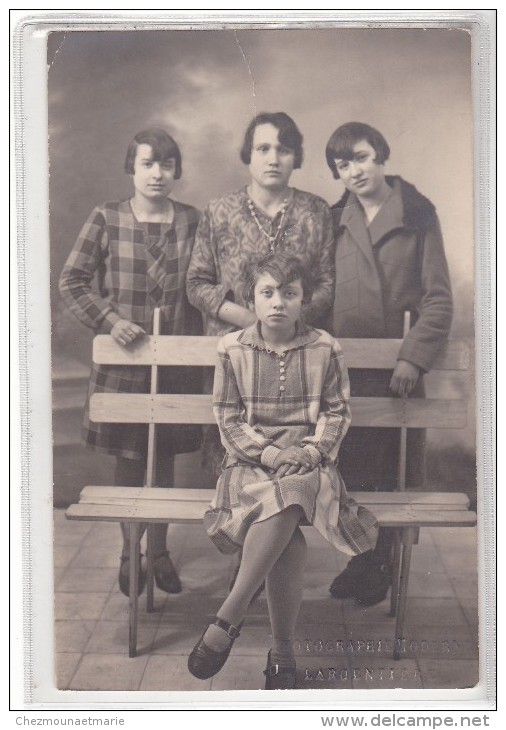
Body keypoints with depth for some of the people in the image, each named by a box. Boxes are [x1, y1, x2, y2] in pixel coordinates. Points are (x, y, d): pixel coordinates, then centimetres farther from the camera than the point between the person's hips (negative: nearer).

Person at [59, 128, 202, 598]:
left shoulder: (191, 221, 2)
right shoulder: (106, 219, -3)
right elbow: (71, 282, -1)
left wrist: (195, 339, -2)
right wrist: (109, 319, -12)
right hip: (122, 359, -1)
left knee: (166, 457, 11)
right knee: (127, 460, 8)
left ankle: (160, 550, 28)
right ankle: (130, 553, 26)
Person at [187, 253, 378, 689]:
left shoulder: (325, 349, 6)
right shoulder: (232, 349, 5)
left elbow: (337, 412, 7)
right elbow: (227, 416, 3)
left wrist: (311, 450, -11)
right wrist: (268, 453, -11)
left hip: (308, 461, 0)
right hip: (251, 461, 0)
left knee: (285, 500, -36)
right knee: (290, 542, -29)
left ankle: (227, 619, -26)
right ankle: (283, 653, -16)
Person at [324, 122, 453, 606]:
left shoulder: (417, 215, 0)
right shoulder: (336, 220, 10)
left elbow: (438, 299, -4)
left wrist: (414, 357, -13)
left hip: (395, 368, -3)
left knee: (390, 472, 5)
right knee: (350, 468, 7)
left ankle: (382, 563, 22)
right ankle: (360, 559, 25)